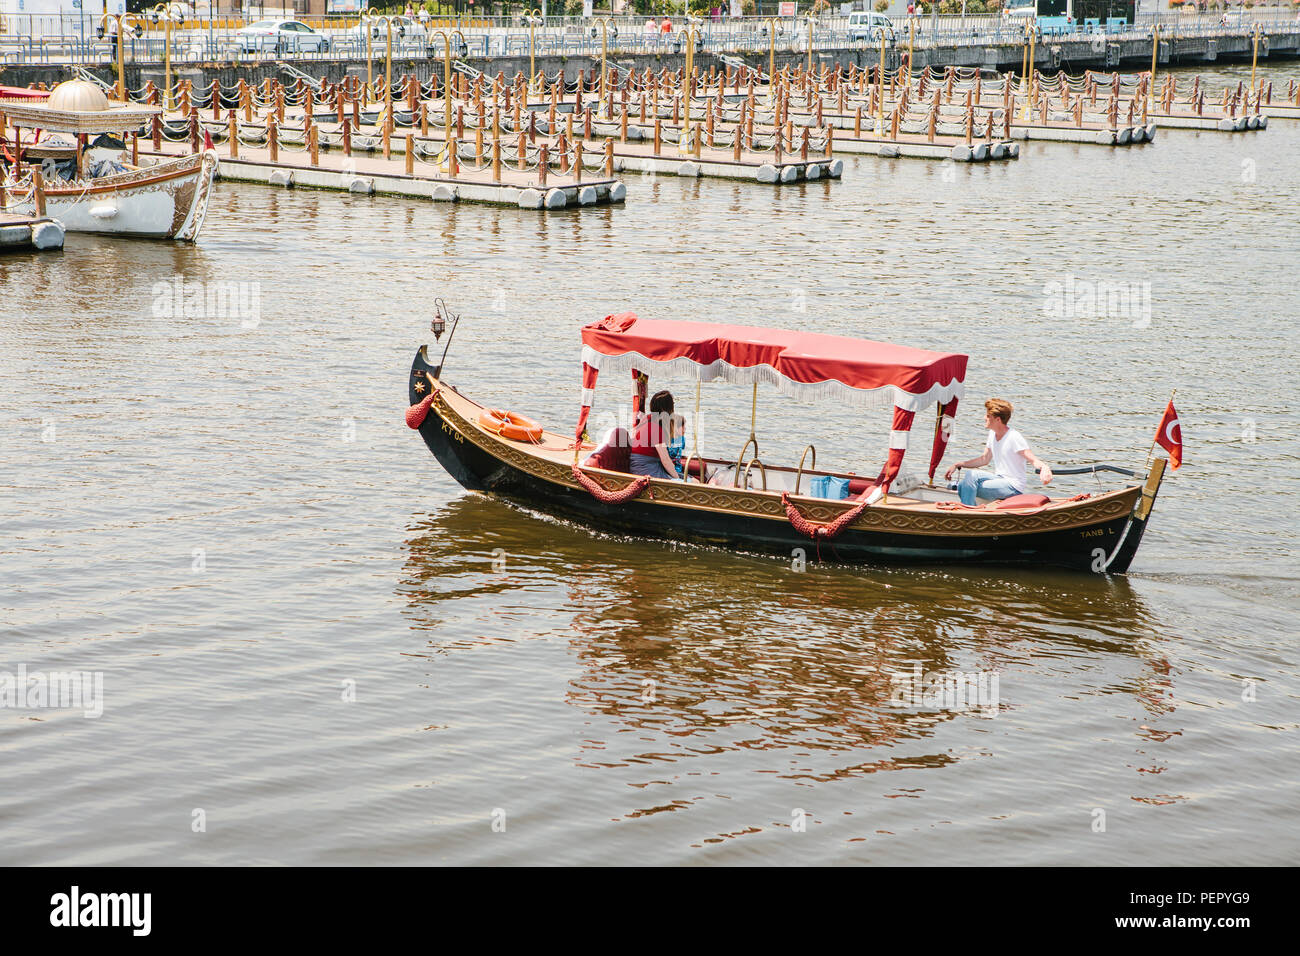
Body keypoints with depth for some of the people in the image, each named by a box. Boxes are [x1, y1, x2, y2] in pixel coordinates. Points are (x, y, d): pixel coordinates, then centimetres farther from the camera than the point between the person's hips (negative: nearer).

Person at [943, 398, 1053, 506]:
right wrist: (957, 465, 12)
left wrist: (1044, 467, -47)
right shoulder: (992, 434, 8)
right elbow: (984, 460, 18)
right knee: (962, 486, -6)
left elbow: (1033, 460, -23)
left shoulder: (1014, 438, -18)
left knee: (971, 476, -23)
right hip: (999, 479, 8)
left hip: (1013, 487, -8)